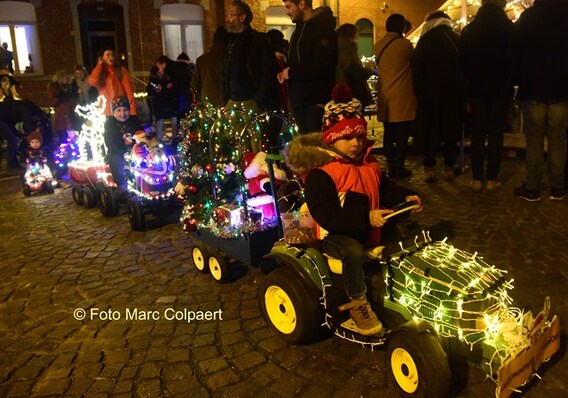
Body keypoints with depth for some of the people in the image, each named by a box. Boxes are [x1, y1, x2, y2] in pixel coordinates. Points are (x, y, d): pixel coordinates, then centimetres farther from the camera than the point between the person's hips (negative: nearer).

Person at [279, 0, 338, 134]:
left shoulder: (322, 27, -12)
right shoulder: (300, 28, 17)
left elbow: (322, 66, -24)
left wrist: (292, 73, -14)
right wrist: (285, 72, 5)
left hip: (316, 101, -9)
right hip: (299, 99, 9)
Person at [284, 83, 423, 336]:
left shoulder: (369, 164, 9)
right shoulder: (320, 173, -18)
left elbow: (385, 189, 22)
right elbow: (326, 216, -26)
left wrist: (405, 197, 1)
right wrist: (366, 218, -33)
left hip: (371, 228, 8)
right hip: (335, 235, -8)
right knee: (354, 250, -37)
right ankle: (357, 303, -13)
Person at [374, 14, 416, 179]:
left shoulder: (378, 45, 6)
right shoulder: (404, 44, -10)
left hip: (384, 97, 6)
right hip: (402, 97, -6)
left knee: (389, 134, 10)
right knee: (402, 135, 0)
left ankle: (391, 168, 14)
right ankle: (400, 169, 4)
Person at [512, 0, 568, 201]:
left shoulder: (527, 17, -2)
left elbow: (516, 53, 0)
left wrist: (518, 81, 9)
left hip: (533, 89, -1)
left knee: (534, 140, 3)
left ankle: (532, 188, 3)